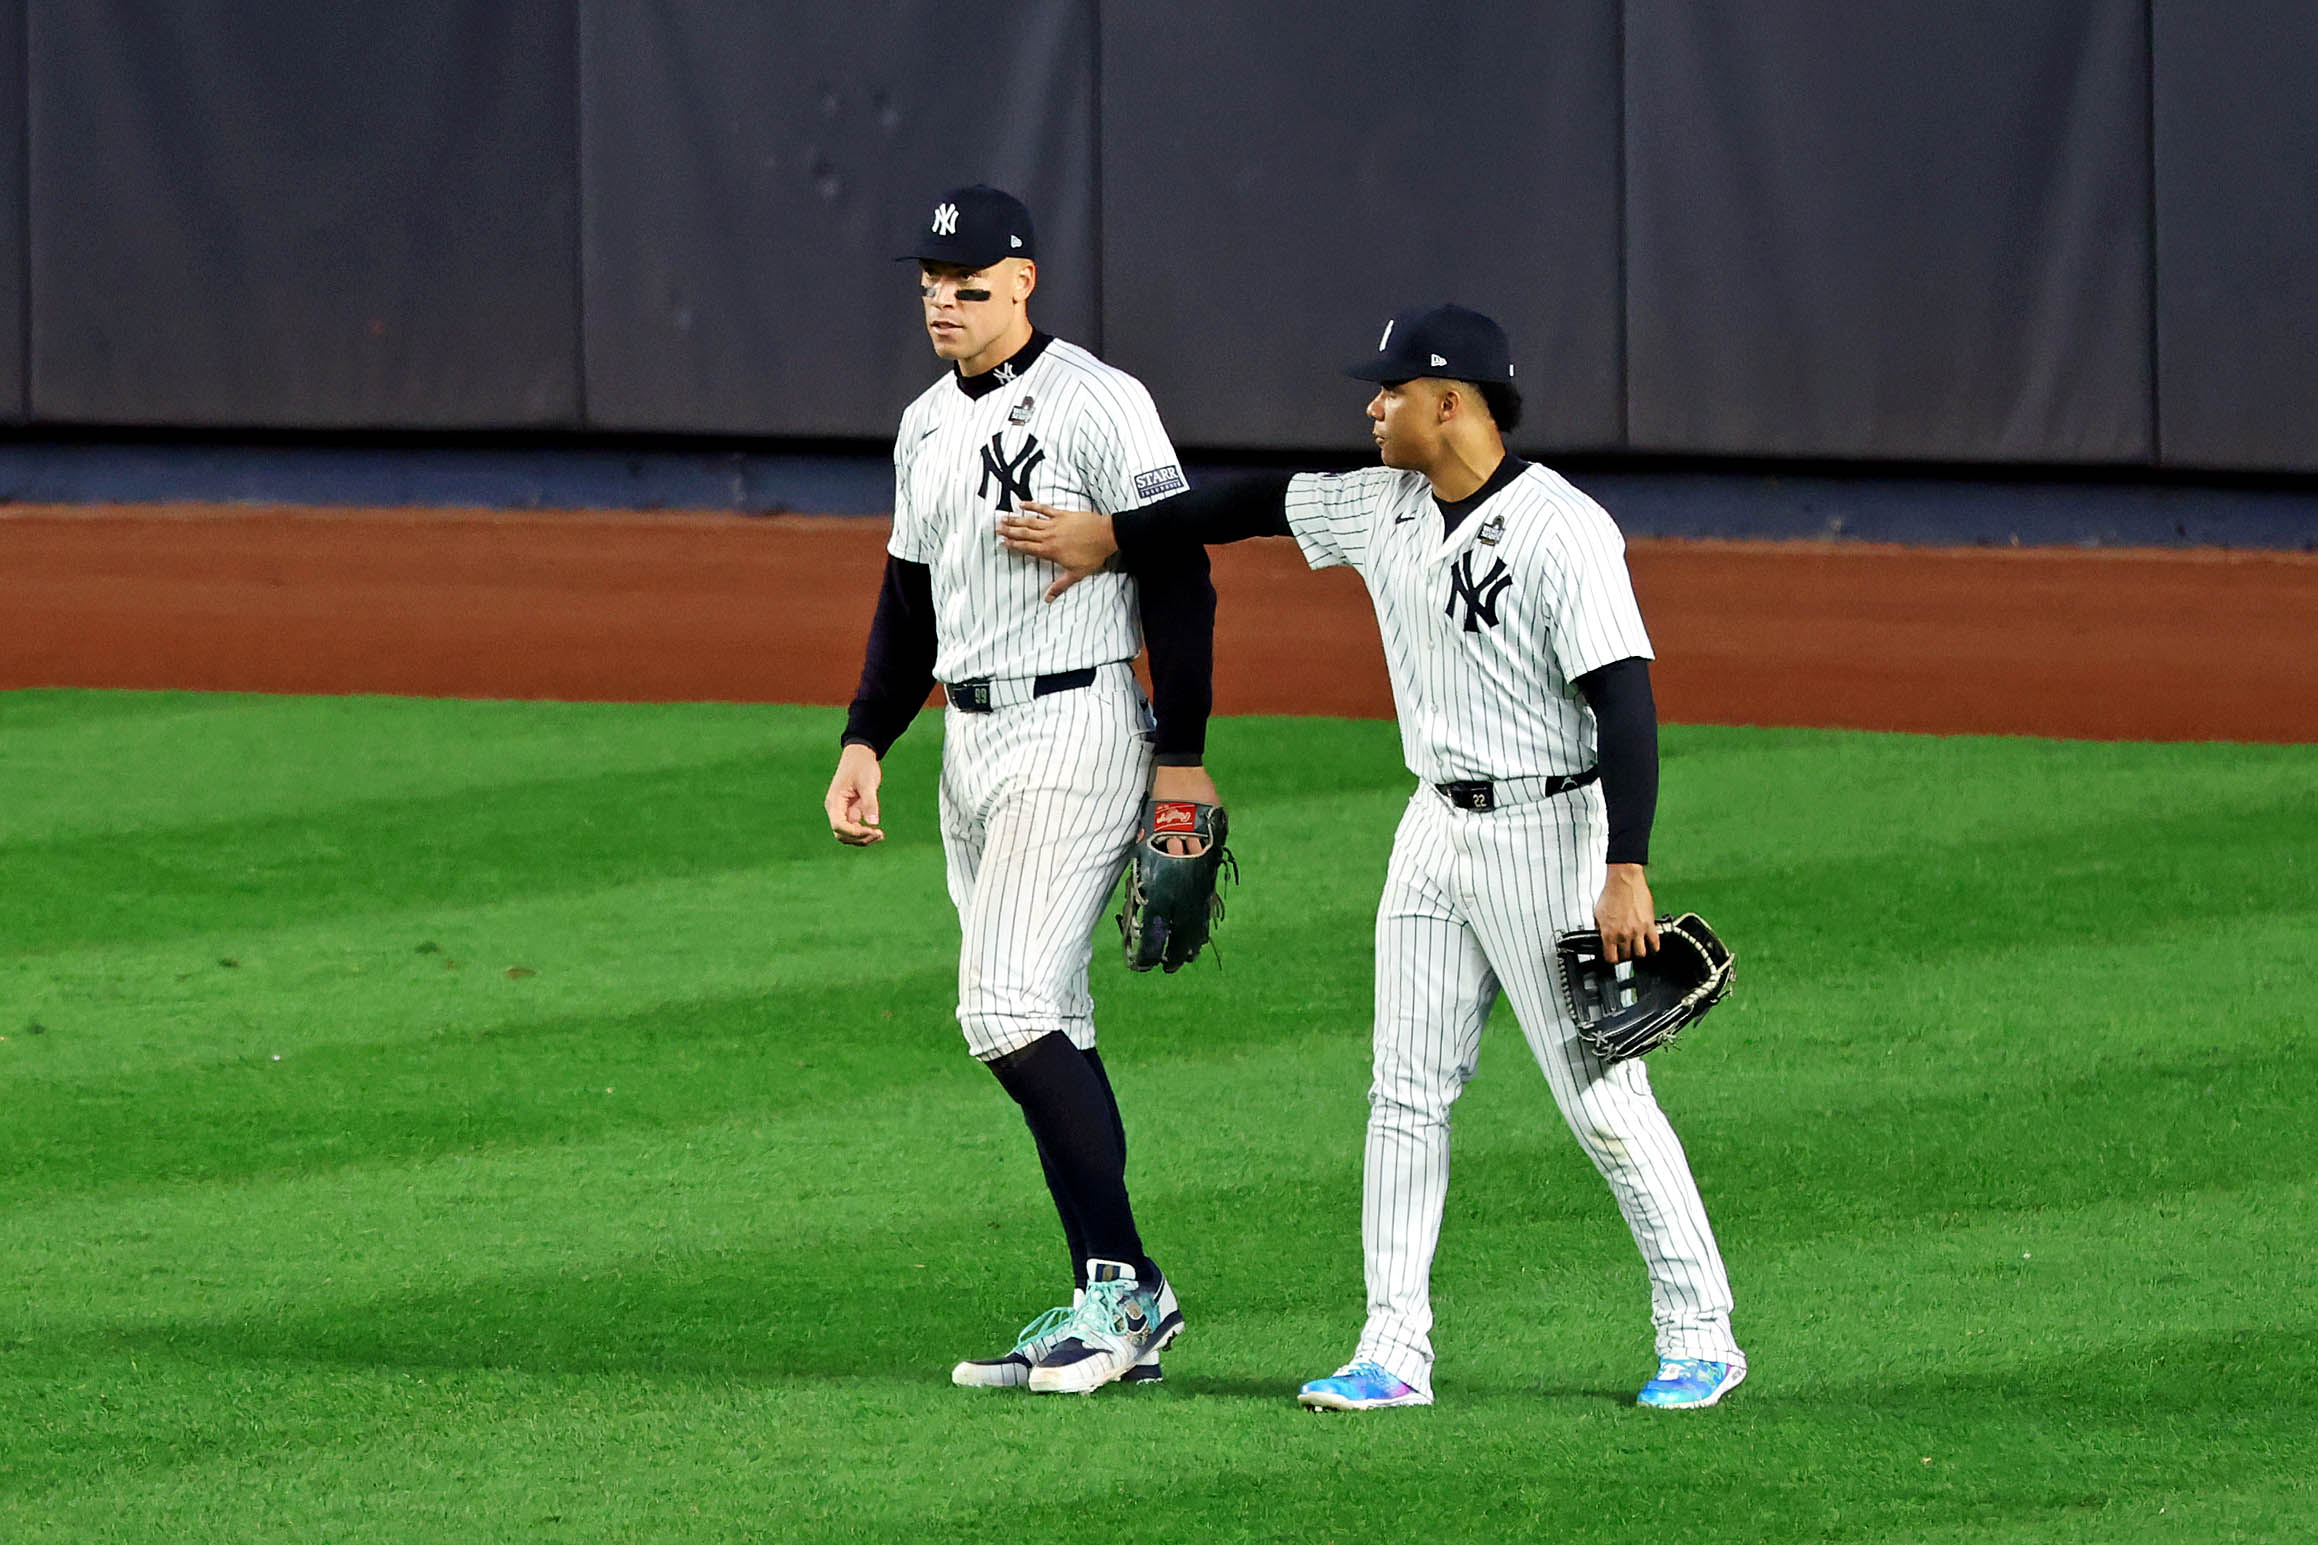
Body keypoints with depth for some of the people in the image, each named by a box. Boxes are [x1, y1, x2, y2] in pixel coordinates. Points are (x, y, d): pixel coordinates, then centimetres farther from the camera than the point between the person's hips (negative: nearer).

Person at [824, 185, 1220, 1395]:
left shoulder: (1096, 404, -11)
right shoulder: (927, 428, 15)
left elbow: (1178, 576, -12)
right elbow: (910, 604, 23)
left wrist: (1181, 755, -16)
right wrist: (865, 741, 12)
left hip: (1074, 731, -9)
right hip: (971, 739, 9)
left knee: (1008, 1010, -18)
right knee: (1046, 1030, 8)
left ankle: (1115, 1281, -14)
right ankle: (1121, 1301, 11)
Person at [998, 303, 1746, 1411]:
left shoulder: (1564, 531, -19)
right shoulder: (1383, 508, 4)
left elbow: (1624, 701, -22)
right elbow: (1261, 505, 19)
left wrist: (1626, 872, -28)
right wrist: (1110, 538, 24)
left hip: (1547, 836, -8)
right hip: (1437, 826, 8)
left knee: (1604, 1100, -6)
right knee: (1406, 1093, 5)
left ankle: (1700, 1336, 4)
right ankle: (1395, 1351, 7)